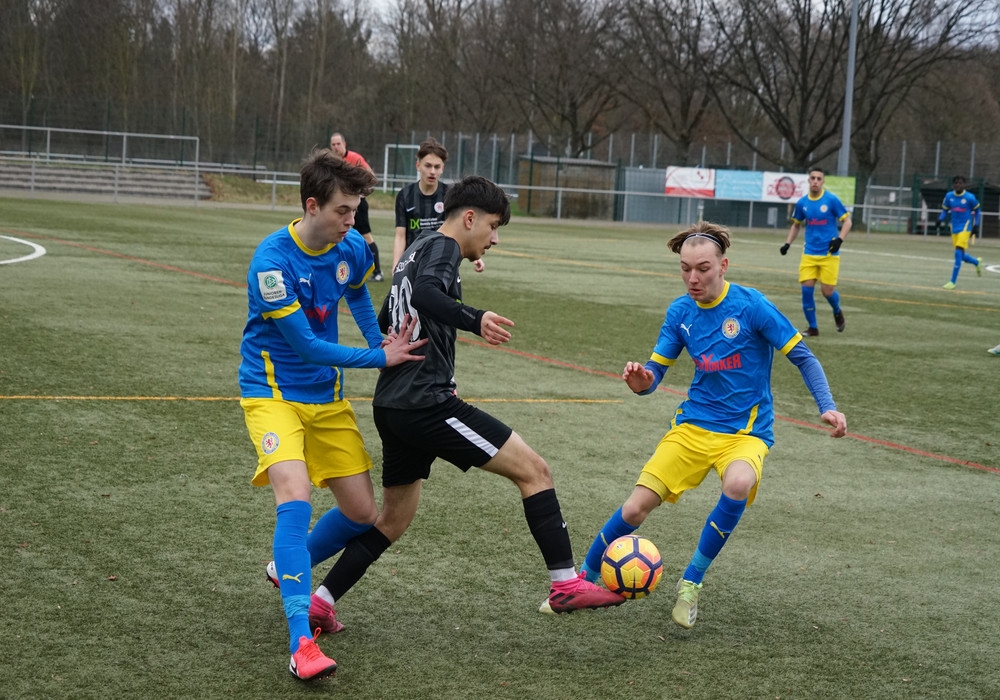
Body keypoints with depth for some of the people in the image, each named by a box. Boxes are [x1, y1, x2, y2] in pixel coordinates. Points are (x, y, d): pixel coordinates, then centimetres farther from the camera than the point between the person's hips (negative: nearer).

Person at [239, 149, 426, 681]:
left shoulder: (352, 248, -4)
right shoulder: (272, 261, -24)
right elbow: (306, 345, -22)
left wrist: (382, 341, 8)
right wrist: (380, 359, -18)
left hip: (327, 396, 7)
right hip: (273, 392, -6)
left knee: (362, 513, 7)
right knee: (294, 497, -28)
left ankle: (288, 571, 37)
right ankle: (301, 642, -29)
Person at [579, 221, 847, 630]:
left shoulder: (751, 306, -13)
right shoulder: (680, 312, 2)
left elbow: (803, 358, -8)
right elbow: (655, 370, 5)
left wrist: (828, 407, -21)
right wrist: (642, 382, -20)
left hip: (746, 431, -3)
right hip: (693, 424, 4)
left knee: (738, 484, -36)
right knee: (636, 507, -9)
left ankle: (691, 582, -15)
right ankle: (582, 581, 17)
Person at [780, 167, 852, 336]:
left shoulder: (832, 200, -8)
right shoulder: (802, 203, 4)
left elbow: (847, 221, -3)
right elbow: (796, 225, 19)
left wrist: (839, 239, -18)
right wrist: (788, 243, 7)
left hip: (829, 254, -3)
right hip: (809, 253, 3)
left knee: (827, 291, -6)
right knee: (806, 288, -7)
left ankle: (838, 312, 29)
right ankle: (812, 327, 7)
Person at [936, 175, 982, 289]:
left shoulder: (970, 197, -8)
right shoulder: (949, 196, 1)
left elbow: (976, 211, 6)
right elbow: (945, 210, 13)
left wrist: (976, 226, 3)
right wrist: (940, 220, -6)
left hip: (965, 228, -5)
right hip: (954, 228, 5)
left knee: (958, 253, -16)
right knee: (961, 255, 11)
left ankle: (953, 281, -12)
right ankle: (977, 262, 44)